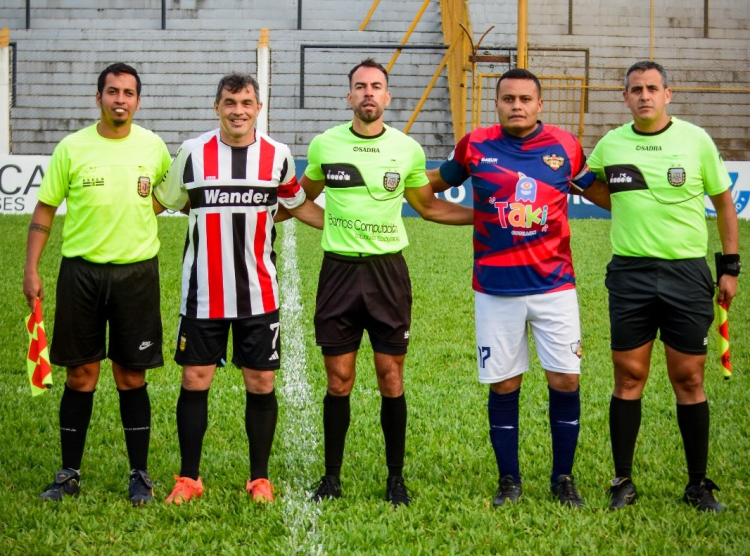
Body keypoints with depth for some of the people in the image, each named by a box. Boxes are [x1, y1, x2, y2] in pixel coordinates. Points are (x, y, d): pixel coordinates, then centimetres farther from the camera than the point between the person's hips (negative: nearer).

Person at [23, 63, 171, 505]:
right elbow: (45, 209, 2)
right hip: (81, 271, 0)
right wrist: (32, 269, -3)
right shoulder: (72, 148, -3)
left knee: (132, 378, 4)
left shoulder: (153, 146, 1)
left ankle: (140, 475, 13)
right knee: (80, 376, 4)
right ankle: (70, 474, 14)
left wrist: (142, 210, 7)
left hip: (137, 272, 0)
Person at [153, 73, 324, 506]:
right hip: (203, 294, 0)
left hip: (259, 294, 1)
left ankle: (260, 478, 16)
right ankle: (189, 478, 13)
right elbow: (162, 202, 11)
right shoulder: (193, 152, -1)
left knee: (261, 384, 3)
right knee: (195, 381, 1)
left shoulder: (278, 156, 2)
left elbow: (300, 206, 17)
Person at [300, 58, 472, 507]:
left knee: (391, 380, 2)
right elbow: (302, 198, 19)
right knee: (338, 381, 2)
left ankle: (396, 479, 13)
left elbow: (429, 206, 16)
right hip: (339, 269, 0)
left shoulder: (408, 149, 2)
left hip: (388, 269, 0)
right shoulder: (324, 145, 1)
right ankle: (332, 478, 14)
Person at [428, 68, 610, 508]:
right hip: (496, 288, 0)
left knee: (566, 380, -1)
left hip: (554, 285, 0)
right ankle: (509, 480, 18)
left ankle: (563, 477, 15)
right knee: (503, 384, 4)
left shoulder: (565, 146, 2)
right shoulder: (475, 146, 1)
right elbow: (436, 182, 19)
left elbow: (603, 194, 17)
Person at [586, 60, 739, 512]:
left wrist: (731, 267, 5)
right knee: (629, 377, 3)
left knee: (689, 378, 2)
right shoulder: (610, 145, 3)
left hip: (687, 272, -1)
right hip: (630, 274, 1)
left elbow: (724, 202, 7)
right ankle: (623, 482, 12)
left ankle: (699, 484, 12)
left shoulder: (695, 139, -1)